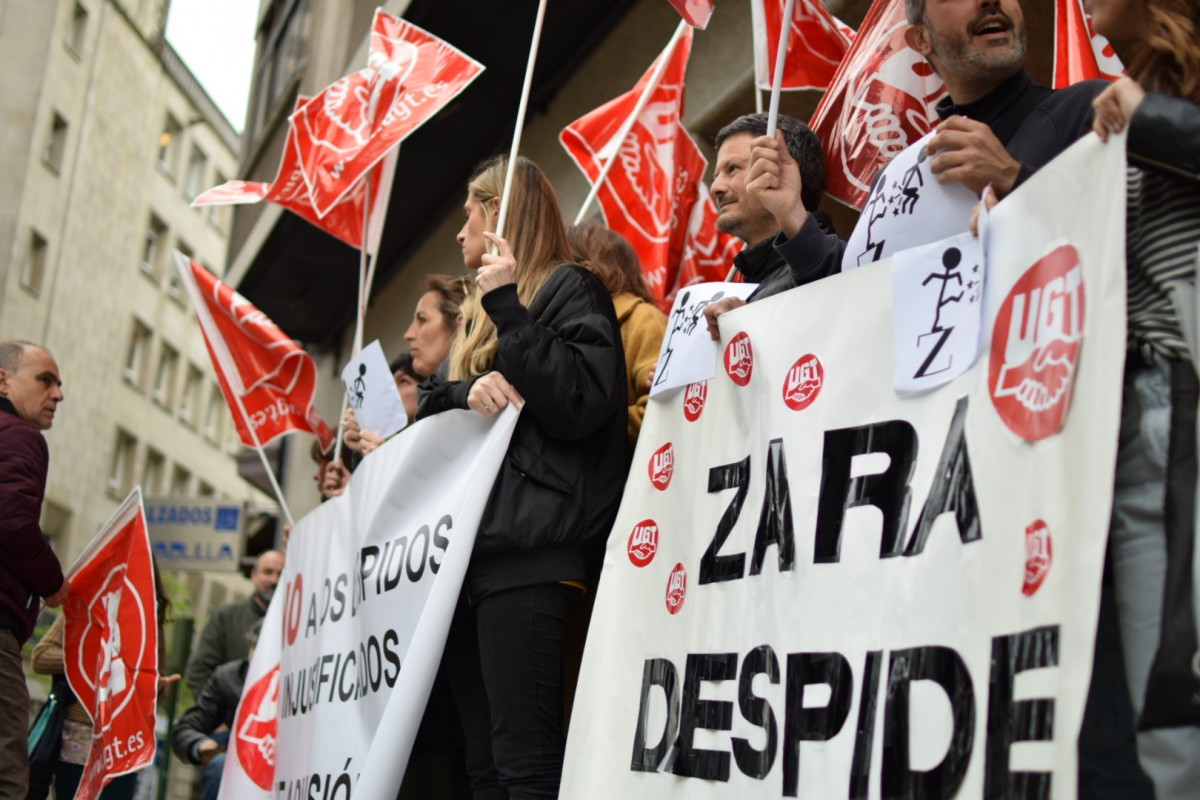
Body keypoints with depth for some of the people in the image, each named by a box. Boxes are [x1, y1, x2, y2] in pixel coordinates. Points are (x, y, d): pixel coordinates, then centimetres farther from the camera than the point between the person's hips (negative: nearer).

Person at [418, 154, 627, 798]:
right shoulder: (481, 312, 28)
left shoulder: (569, 289, 2)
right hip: (474, 547, 9)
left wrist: (509, 309, -12)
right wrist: (468, 391, -3)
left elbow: (581, 405, -13)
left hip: (527, 551, -9)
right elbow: (434, 407, 19)